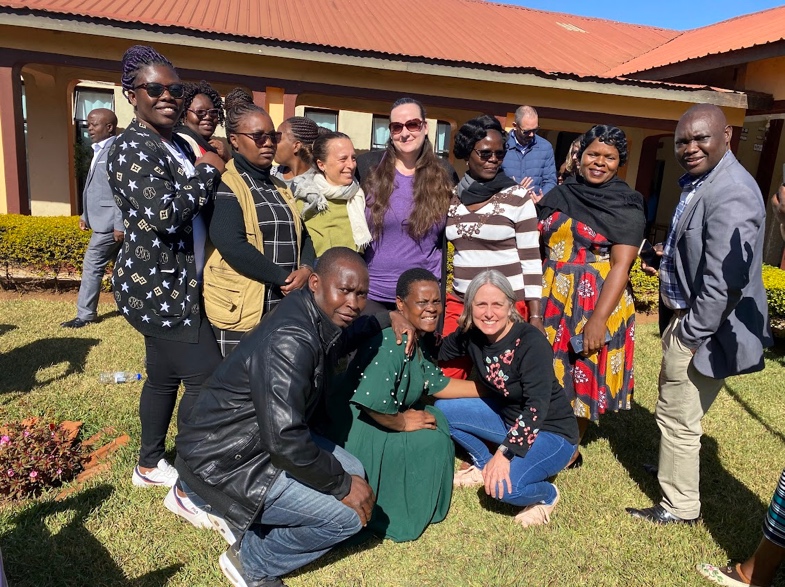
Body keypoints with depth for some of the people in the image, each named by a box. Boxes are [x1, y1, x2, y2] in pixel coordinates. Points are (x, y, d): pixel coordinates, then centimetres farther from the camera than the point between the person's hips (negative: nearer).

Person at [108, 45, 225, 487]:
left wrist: (212, 164, 7)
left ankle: (150, 465, 36)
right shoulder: (133, 148, -14)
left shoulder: (178, 145, 15)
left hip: (171, 285, 10)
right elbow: (165, 215, -25)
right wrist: (208, 171, -15)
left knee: (164, 376, 18)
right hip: (157, 287, -9)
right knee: (207, 377, -8)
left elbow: (198, 211, 24)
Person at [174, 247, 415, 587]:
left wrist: (389, 318, 10)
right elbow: (285, 441, -35)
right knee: (348, 515, -12)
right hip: (220, 465, -10)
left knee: (352, 471, 12)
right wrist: (343, 486, -21)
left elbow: (344, 336, 25)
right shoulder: (289, 340, -30)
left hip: (258, 441, 10)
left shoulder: (318, 319, -1)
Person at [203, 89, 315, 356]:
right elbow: (232, 245, -22)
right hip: (240, 310, -7)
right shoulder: (225, 185, -9)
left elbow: (301, 235, 13)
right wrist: (284, 279, -18)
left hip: (285, 307, 7)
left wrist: (306, 269, -8)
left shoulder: (279, 187, 16)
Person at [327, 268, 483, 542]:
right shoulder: (391, 344, -28)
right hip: (355, 429, -10)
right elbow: (372, 402, -36)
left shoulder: (422, 341, 3)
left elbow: (436, 384, 12)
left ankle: (419, 505, 22)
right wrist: (403, 422, -19)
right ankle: (390, 515, 4)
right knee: (430, 440, -14)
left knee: (437, 420, 12)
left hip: (380, 418, 10)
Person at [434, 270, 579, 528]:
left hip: (551, 431, -6)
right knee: (443, 408, -5)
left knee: (505, 486, -30)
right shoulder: (471, 335, -9)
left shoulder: (532, 343, -28)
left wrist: (504, 453, -36)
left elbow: (537, 407, -30)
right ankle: (484, 464, 16)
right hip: (507, 416, 7)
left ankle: (547, 494, 5)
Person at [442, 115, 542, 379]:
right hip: (459, 303, 4)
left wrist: (535, 316, -8)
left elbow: (531, 259, -5)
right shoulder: (451, 197, 6)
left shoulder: (518, 197, -5)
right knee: (446, 380, 5)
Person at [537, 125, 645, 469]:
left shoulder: (627, 207, -6)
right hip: (550, 298, 4)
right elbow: (538, 247, 11)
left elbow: (621, 265, -14)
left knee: (583, 375, 7)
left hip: (595, 301, -4)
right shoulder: (559, 195, 7)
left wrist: (599, 319, -22)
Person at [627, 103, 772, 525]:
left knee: (677, 418, 4)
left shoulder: (731, 194, -23)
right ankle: (672, 462, 51)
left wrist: (691, 336, -19)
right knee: (674, 407, 27)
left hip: (702, 328, -10)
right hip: (682, 316, 10)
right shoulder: (698, 181, 9)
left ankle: (679, 508, 23)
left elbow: (724, 282, -27)